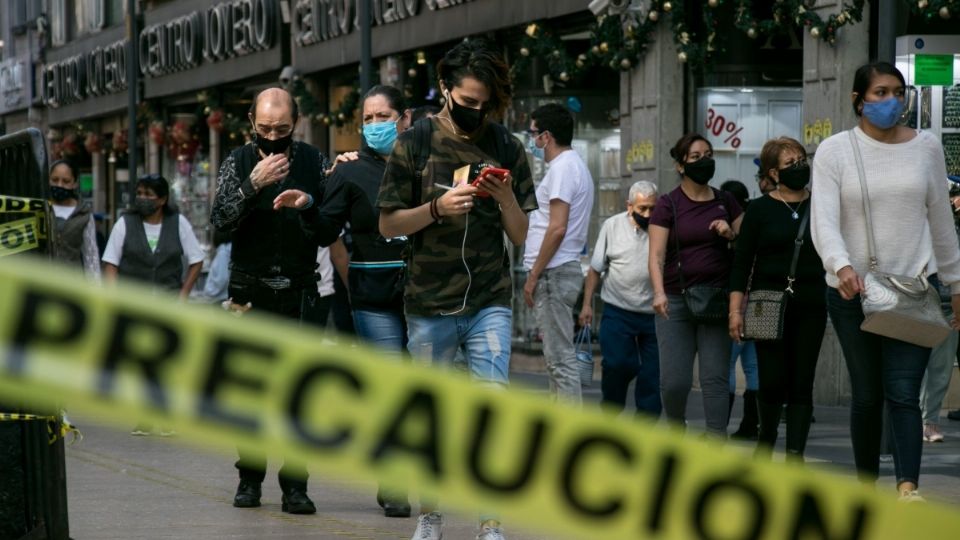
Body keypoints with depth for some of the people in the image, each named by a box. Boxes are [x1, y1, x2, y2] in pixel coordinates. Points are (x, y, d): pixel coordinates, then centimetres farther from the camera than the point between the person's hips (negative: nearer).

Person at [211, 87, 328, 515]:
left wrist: (309, 203, -16)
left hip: (299, 291, 0)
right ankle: (250, 478, 10)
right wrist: (253, 185, -17)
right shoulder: (239, 163, 6)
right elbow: (220, 220, -5)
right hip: (251, 292, 0)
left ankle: (295, 484, -2)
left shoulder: (312, 161, 6)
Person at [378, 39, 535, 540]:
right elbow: (388, 224, 1)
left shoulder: (507, 149, 5)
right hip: (429, 305, -1)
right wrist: (438, 207, -15)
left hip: (490, 304, 1)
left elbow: (520, 236, 8)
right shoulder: (415, 143, 0)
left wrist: (506, 198, -11)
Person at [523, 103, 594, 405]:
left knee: (560, 358, -10)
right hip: (564, 270, 11)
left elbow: (557, 228, -21)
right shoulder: (575, 165, 19)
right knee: (558, 357, 14)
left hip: (554, 274, -11)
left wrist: (534, 276, -17)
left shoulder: (562, 168, -14)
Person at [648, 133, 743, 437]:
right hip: (676, 301, -2)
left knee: (715, 376, -5)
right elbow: (656, 255, -6)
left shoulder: (725, 202, 11)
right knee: (674, 380, -5)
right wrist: (659, 292, -22)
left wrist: (731, 234, -6)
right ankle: (676, 426, 25)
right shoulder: (668, 205, 2)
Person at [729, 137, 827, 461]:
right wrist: (736, 309, -6)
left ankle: (795, 454, 0)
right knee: (772, 380, -2)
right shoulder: (761, 210, 1)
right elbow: (742, 263, 0)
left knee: (801, 382, -1)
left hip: (810, 305, 2)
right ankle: (766, 438, 23)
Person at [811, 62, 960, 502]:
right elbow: (824, 221, -13)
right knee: (867, 395, 7)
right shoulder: (834, 151, -1)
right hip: (852, 291, 0)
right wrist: (841, 266, -32)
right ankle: (867, 487, 17)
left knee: (903, 391, -12)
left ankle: (908, 488, -24)